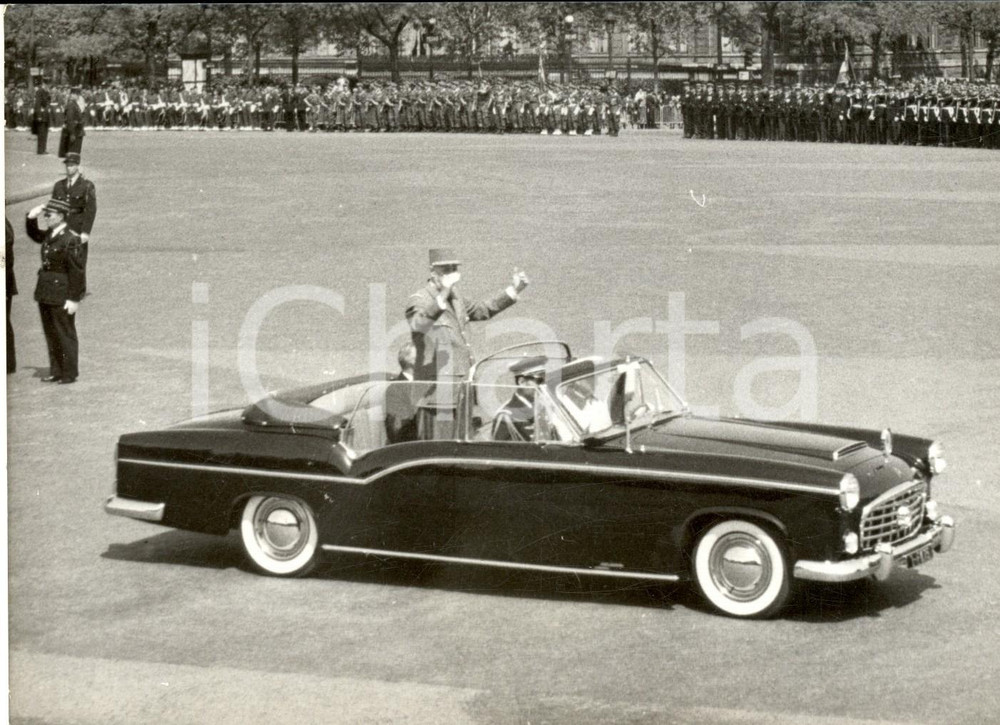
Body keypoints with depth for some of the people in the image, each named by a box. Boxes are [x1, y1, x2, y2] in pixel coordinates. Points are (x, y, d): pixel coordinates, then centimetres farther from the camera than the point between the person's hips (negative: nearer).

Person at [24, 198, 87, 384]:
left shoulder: (71, 239, -17)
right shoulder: (49, 235, 6)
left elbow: (77, 271, -17)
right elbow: (33, 234, 29)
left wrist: (74, 299, -17)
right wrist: (31, 217, 9)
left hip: (62, 295, -8)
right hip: (45, 292, 8)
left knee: (65, 335, 2)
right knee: (51, 334, 14)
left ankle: (70, 374, 12)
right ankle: (56, 371, 24)